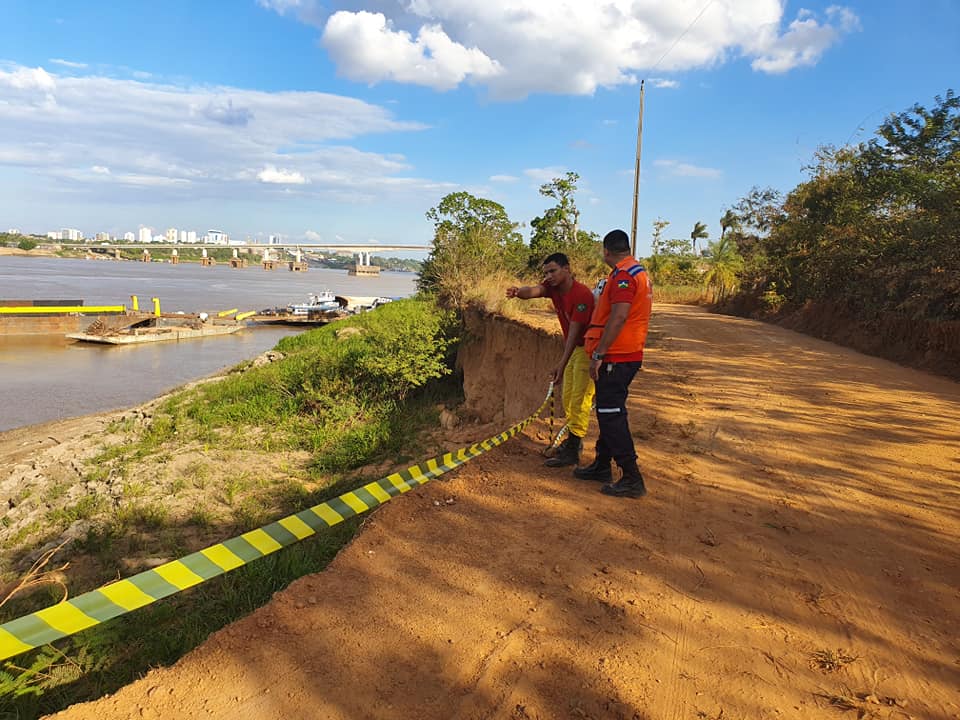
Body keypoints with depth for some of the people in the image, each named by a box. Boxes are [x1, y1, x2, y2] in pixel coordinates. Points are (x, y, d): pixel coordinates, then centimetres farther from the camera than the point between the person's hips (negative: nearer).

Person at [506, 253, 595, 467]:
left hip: (588, 348, -9)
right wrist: (519, 292, -50)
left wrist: (561, 364, -32)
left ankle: (572, 451, -5)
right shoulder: (553, 287, -3)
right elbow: (533, 290, -25)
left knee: (579, 400, -9)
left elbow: (574, 331, -29)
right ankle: (573, 439, 31)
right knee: (567, 397, 16)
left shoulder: (582, 294, -26)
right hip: (573, 347, 9)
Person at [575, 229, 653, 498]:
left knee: (611, 415, -7)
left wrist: (598, 354, -23)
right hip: (630, 355, 10)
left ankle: (632, 480, -3)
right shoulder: (639, 272, 17)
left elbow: (618, 317, -25)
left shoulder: (623, 275, -16)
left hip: (616, 357, -10)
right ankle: (602, 466, 29)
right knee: (608, 412, 18)